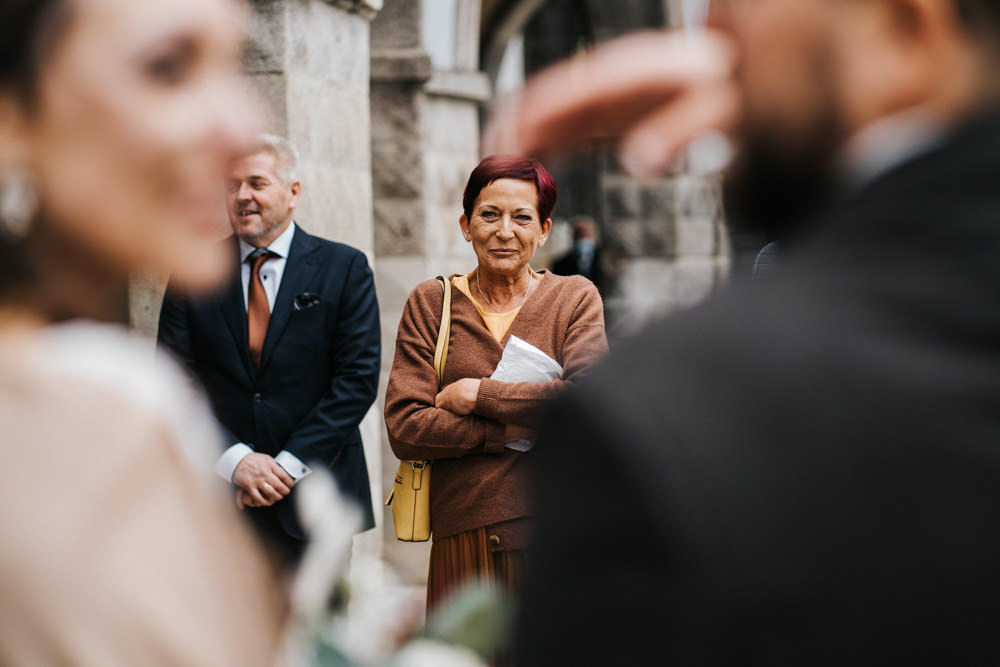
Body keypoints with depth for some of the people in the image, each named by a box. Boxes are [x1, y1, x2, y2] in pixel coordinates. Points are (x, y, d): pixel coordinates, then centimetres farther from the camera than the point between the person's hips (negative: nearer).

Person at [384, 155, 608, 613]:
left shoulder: (575, 298, 8)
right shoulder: (430, 304, 8)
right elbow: (404, 428, -3)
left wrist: (479, 395, -8)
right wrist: (515, 430, -9)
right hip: (466, 535, 1)